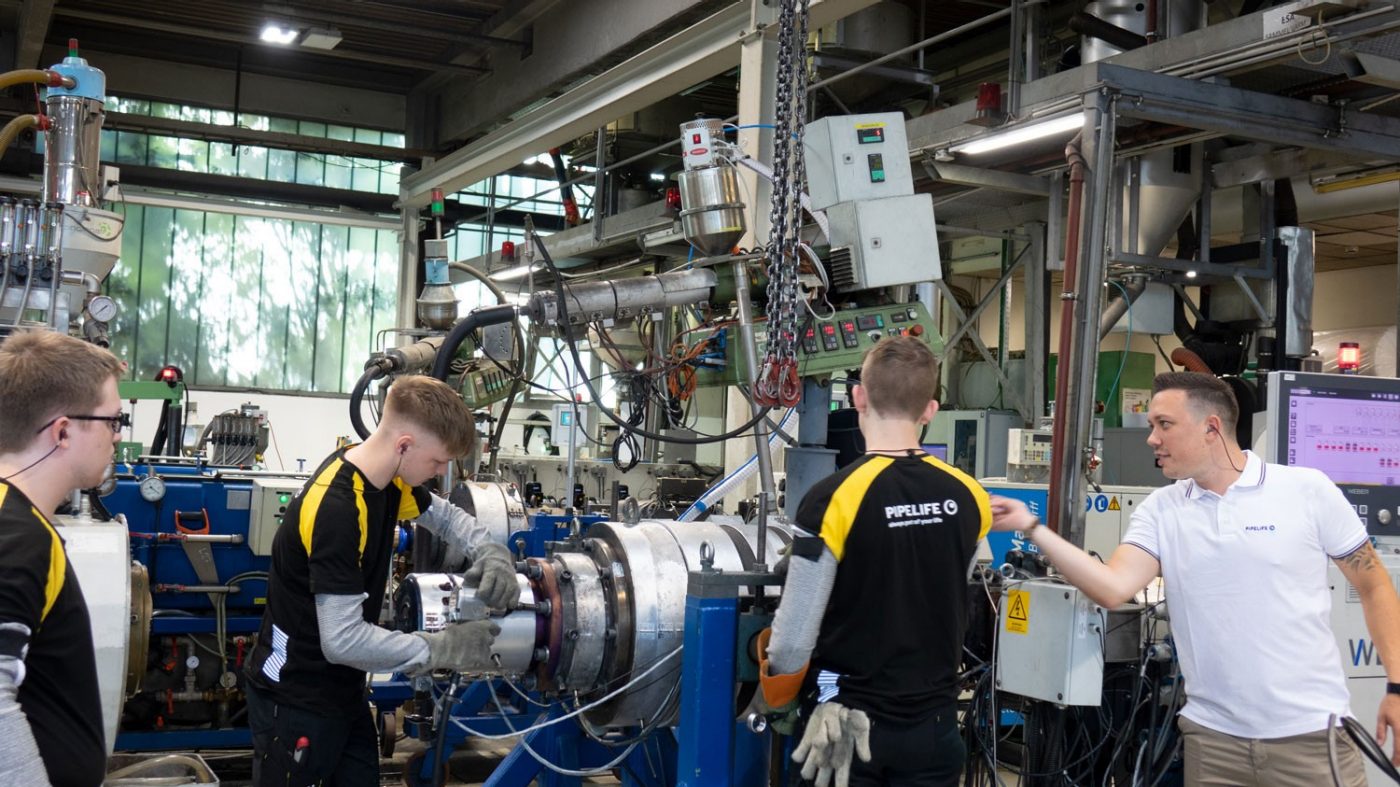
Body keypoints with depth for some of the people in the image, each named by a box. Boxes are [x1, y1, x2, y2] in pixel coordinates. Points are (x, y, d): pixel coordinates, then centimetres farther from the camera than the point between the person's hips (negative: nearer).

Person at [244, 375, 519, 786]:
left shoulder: (382, 476, -3)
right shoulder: (337, 510, -30)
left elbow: (446, 515, 15)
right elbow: (343, 639, -31)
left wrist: (491, 552, -7)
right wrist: (448, 648, -23)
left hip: (342, 688, 8)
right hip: (295, 698, -8)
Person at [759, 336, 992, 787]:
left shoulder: (834, 497, -19)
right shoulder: (969, 497, -6)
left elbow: (796, 633, -15)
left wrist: (778, 694, 4)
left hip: (848, 724, -3)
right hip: (934, 723, 3)